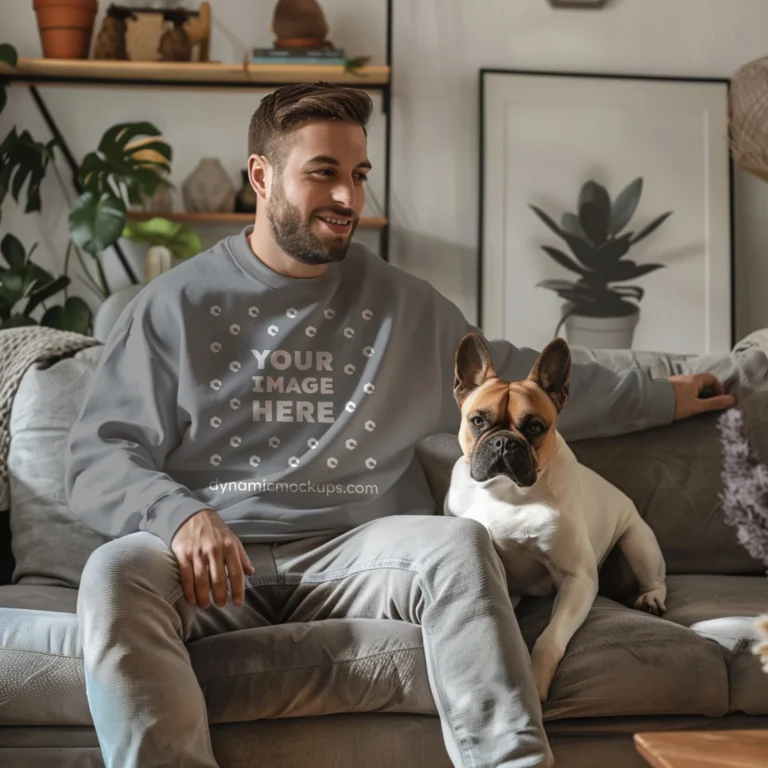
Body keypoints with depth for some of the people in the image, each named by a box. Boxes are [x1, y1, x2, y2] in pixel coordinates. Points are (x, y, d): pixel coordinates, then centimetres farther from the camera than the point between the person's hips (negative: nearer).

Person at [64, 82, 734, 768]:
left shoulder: (402, 304, 16)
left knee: (459, 542, -29)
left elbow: (516, 378, 27)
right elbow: (98, 457, 3)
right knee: (118, 572, -33)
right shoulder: (175, 306, 8)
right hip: (214, 559, -1)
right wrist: (178, 513, -19)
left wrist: (659, 398, 32)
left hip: (351, 556, 2)